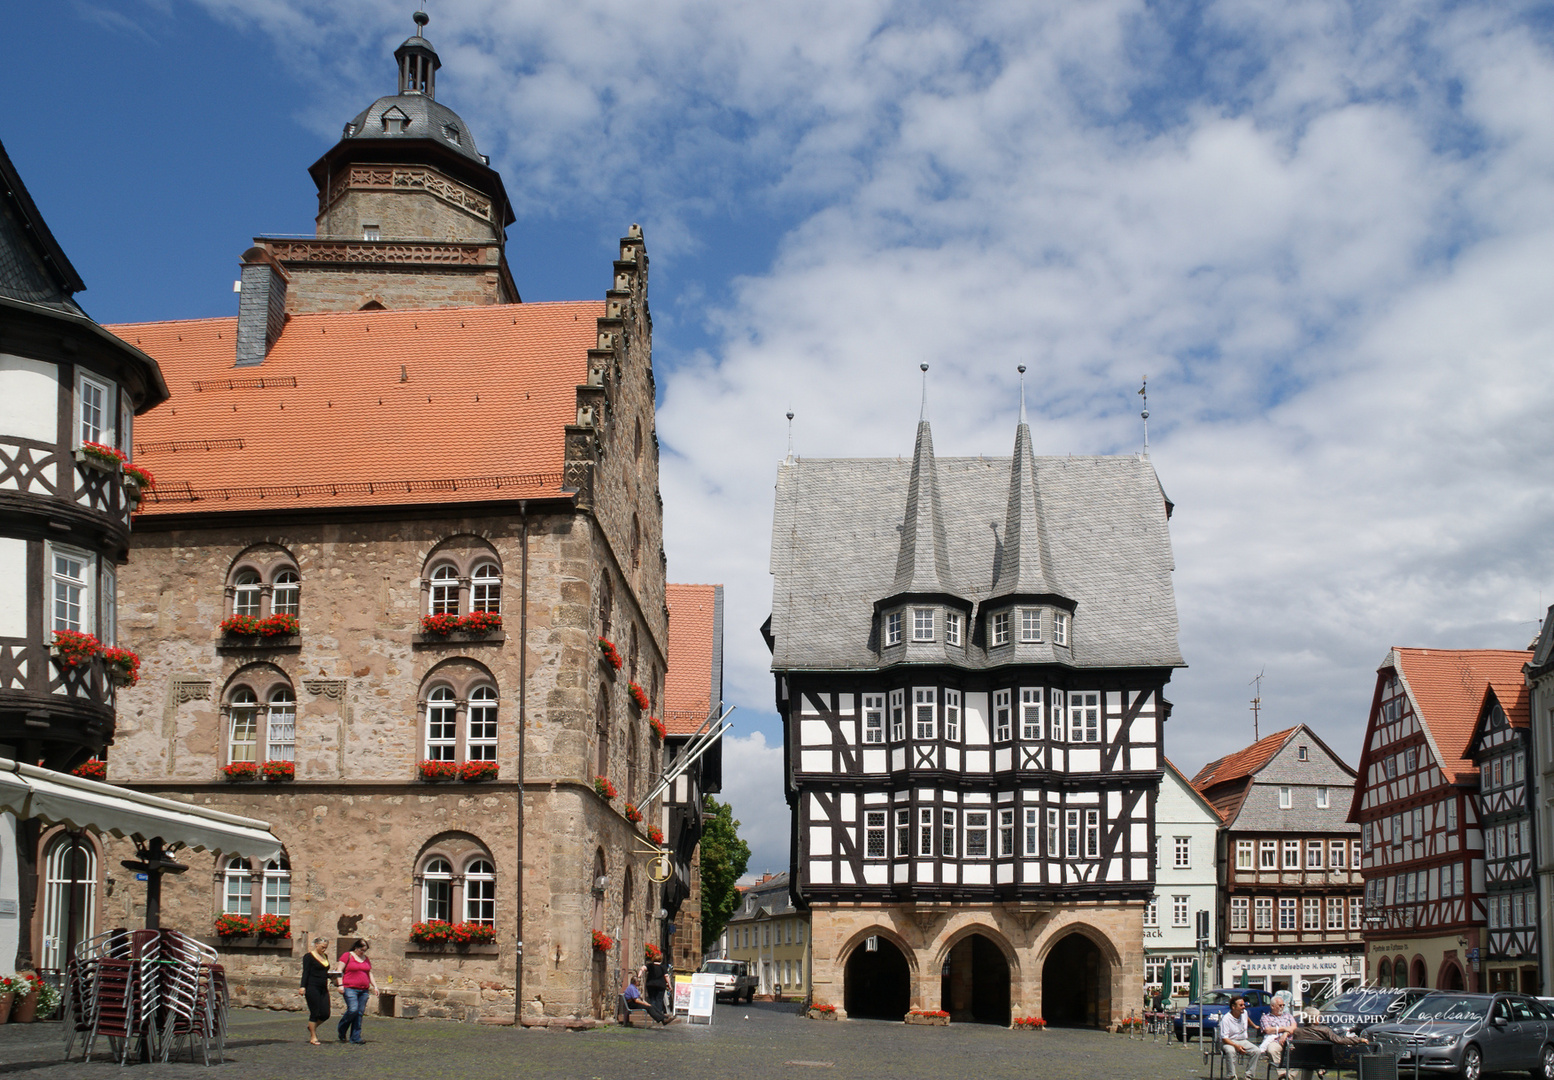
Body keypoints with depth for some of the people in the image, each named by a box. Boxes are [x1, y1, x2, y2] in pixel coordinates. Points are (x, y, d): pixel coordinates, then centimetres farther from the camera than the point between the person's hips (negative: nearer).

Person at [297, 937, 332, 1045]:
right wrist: (303, 987, -16)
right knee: (315, 1013, -4)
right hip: (312, 988, -7)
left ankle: (312, 1027, 28)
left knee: (325, 1014, 2)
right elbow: (305, 972, -9)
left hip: (323, 988, 7)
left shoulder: (325, 956, 17)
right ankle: (313, 1037, 7)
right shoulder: (309, 956, -4)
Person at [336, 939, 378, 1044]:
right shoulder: (347, 956, 1)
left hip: (363, 990, 6)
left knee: (360, 1013, -1)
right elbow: (340, 971, -2)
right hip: (350, 988, -6)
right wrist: (340, 985, -12)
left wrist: (375, 986, 11)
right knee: (353, 1010, -19)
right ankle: (341, 1030, 6)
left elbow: (370, 974, 22)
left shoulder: (366, 959, 18)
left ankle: (355, 1037, 1)